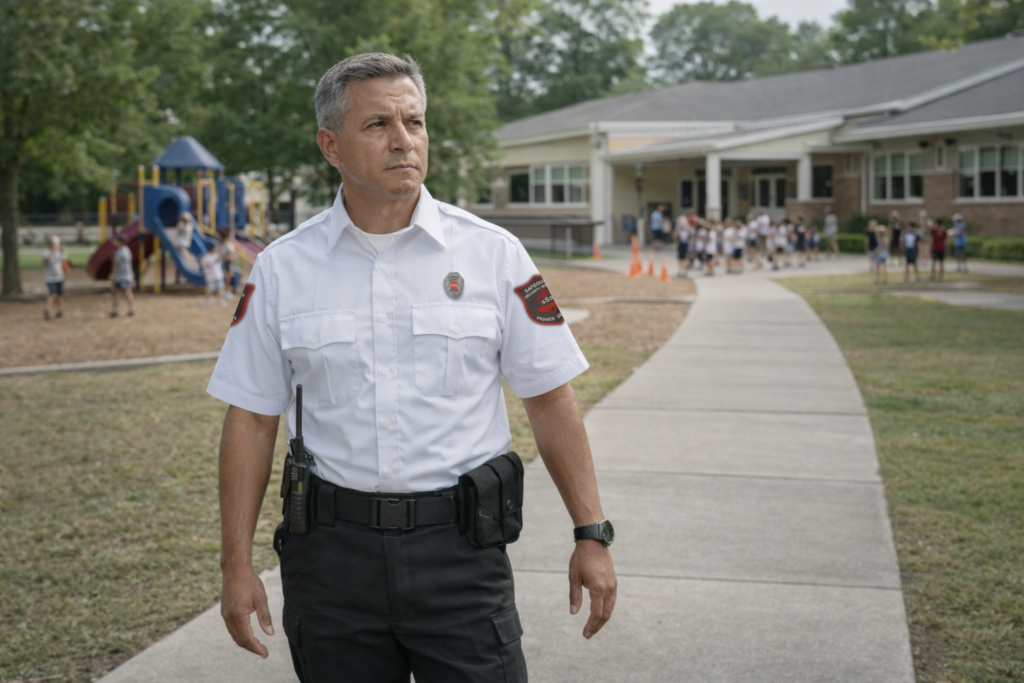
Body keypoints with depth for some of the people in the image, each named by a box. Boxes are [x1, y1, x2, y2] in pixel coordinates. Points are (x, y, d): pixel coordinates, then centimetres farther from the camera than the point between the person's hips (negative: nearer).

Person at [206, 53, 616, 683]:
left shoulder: (494, 254, -1)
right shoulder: (282, 268, 2)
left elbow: (550, 401, 2)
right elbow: (252, 419, 4)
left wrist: (591, 535, -2)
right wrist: (237, 564, 1)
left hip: (459, 544, -1)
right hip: (332, 553, 1)